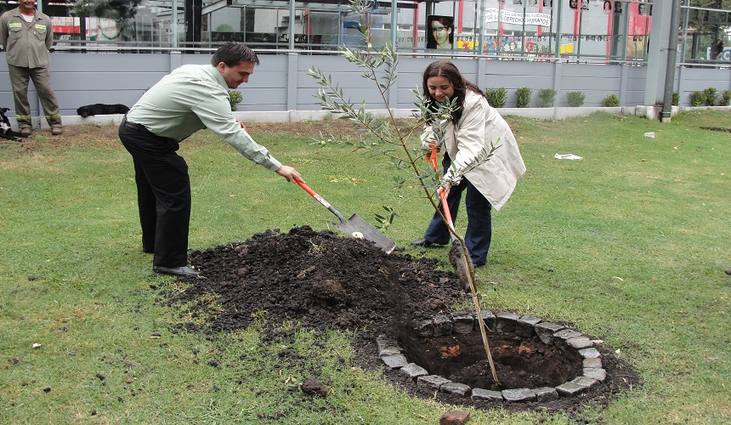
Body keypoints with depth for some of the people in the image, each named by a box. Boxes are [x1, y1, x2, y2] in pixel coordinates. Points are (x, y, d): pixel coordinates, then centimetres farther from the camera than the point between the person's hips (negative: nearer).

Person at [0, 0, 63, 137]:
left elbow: (48, 43, 18)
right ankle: (24, 124, 13)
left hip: (39, 63, 0)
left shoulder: (45, 20, 5)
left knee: (46, 91, 0)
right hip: (16, 64, 0)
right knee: (19, 93, 3)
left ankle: (55, 122, 7)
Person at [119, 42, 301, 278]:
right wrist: (276, 166, -34)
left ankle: (152, 242, 42)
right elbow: (233, 135, -32)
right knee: (175, 195, -10)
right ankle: (169, 261, -3)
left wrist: (229, 121, 8)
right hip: (147, 137, -11)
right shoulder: (209, 91, -26)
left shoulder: (195, 70, 4)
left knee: (151, 190, 24)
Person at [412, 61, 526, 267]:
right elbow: (433, 125, -1)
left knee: (477, 200, -9)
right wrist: (428, 140, -25)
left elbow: (471, 145, -45)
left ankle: (475, 256, 5)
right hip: (458, 148, 7)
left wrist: (453, 173, -57)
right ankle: (436, 236, 38)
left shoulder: (473, 102, -38)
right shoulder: (435, 101, -15)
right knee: (449, 190, 18)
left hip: (488, 151, -7)